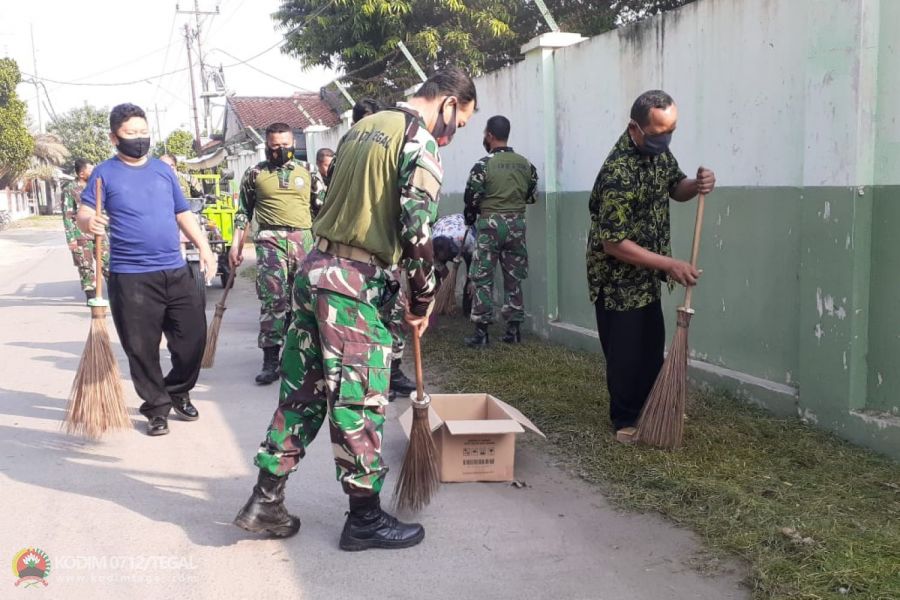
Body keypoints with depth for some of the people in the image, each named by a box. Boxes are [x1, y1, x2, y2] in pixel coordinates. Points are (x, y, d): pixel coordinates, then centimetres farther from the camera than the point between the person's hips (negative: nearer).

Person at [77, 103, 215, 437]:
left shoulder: (163, 170, 13)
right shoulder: (105, 173, 1)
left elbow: (183, 214, 18)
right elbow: (84, 214, -5)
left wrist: (204, 247, 10)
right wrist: (89, 222, -29)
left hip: (176, 272, 4)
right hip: (130, 277, -4)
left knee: (193, 335, 7)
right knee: (142, 348, 1)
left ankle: (179, 392, 29)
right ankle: (157, 407, 18)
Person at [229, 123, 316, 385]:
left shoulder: (306, 170, 11)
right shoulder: (255, 174, 8)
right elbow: (244, 212, 11)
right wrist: (236, 245, 4)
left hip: (305, 239, 2)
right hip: (271, 240, -2)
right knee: (273, 300, -10)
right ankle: (270, 361, -7)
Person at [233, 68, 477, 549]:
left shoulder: (362, 128, 19)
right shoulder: (421, 143, -8)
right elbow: (417, 230, -17)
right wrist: (423, 301, -4)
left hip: (314, 268, 9)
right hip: (354, 282, -8)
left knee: (302, 389, 13)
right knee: (359, 400, 0)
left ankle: (265, 501, 20)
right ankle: (365, 519, 12)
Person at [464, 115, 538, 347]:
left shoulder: (484, 164, -9)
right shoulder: (526, 164, 6)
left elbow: (472, 198, -6)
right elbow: (531, 196, 10)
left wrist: (470, 219, 12)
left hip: (490, 224, -4)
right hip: (517, 224, 5)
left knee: (483, 278, 1)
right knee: (513, 278, 10)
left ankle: (481, 331, 0)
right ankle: (513, 329, 13)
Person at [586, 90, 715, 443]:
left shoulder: (659, 151, -4)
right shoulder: (618, 174, -30)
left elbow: (675, 188, 14)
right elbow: (614, 244, -28)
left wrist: (697, 185, -10)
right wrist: (669, 264, -27)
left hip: (646, 276, 8)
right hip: (617, 279, -8)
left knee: (653, 349, 17)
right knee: (625, 354, 4)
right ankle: (625, 421, 22)